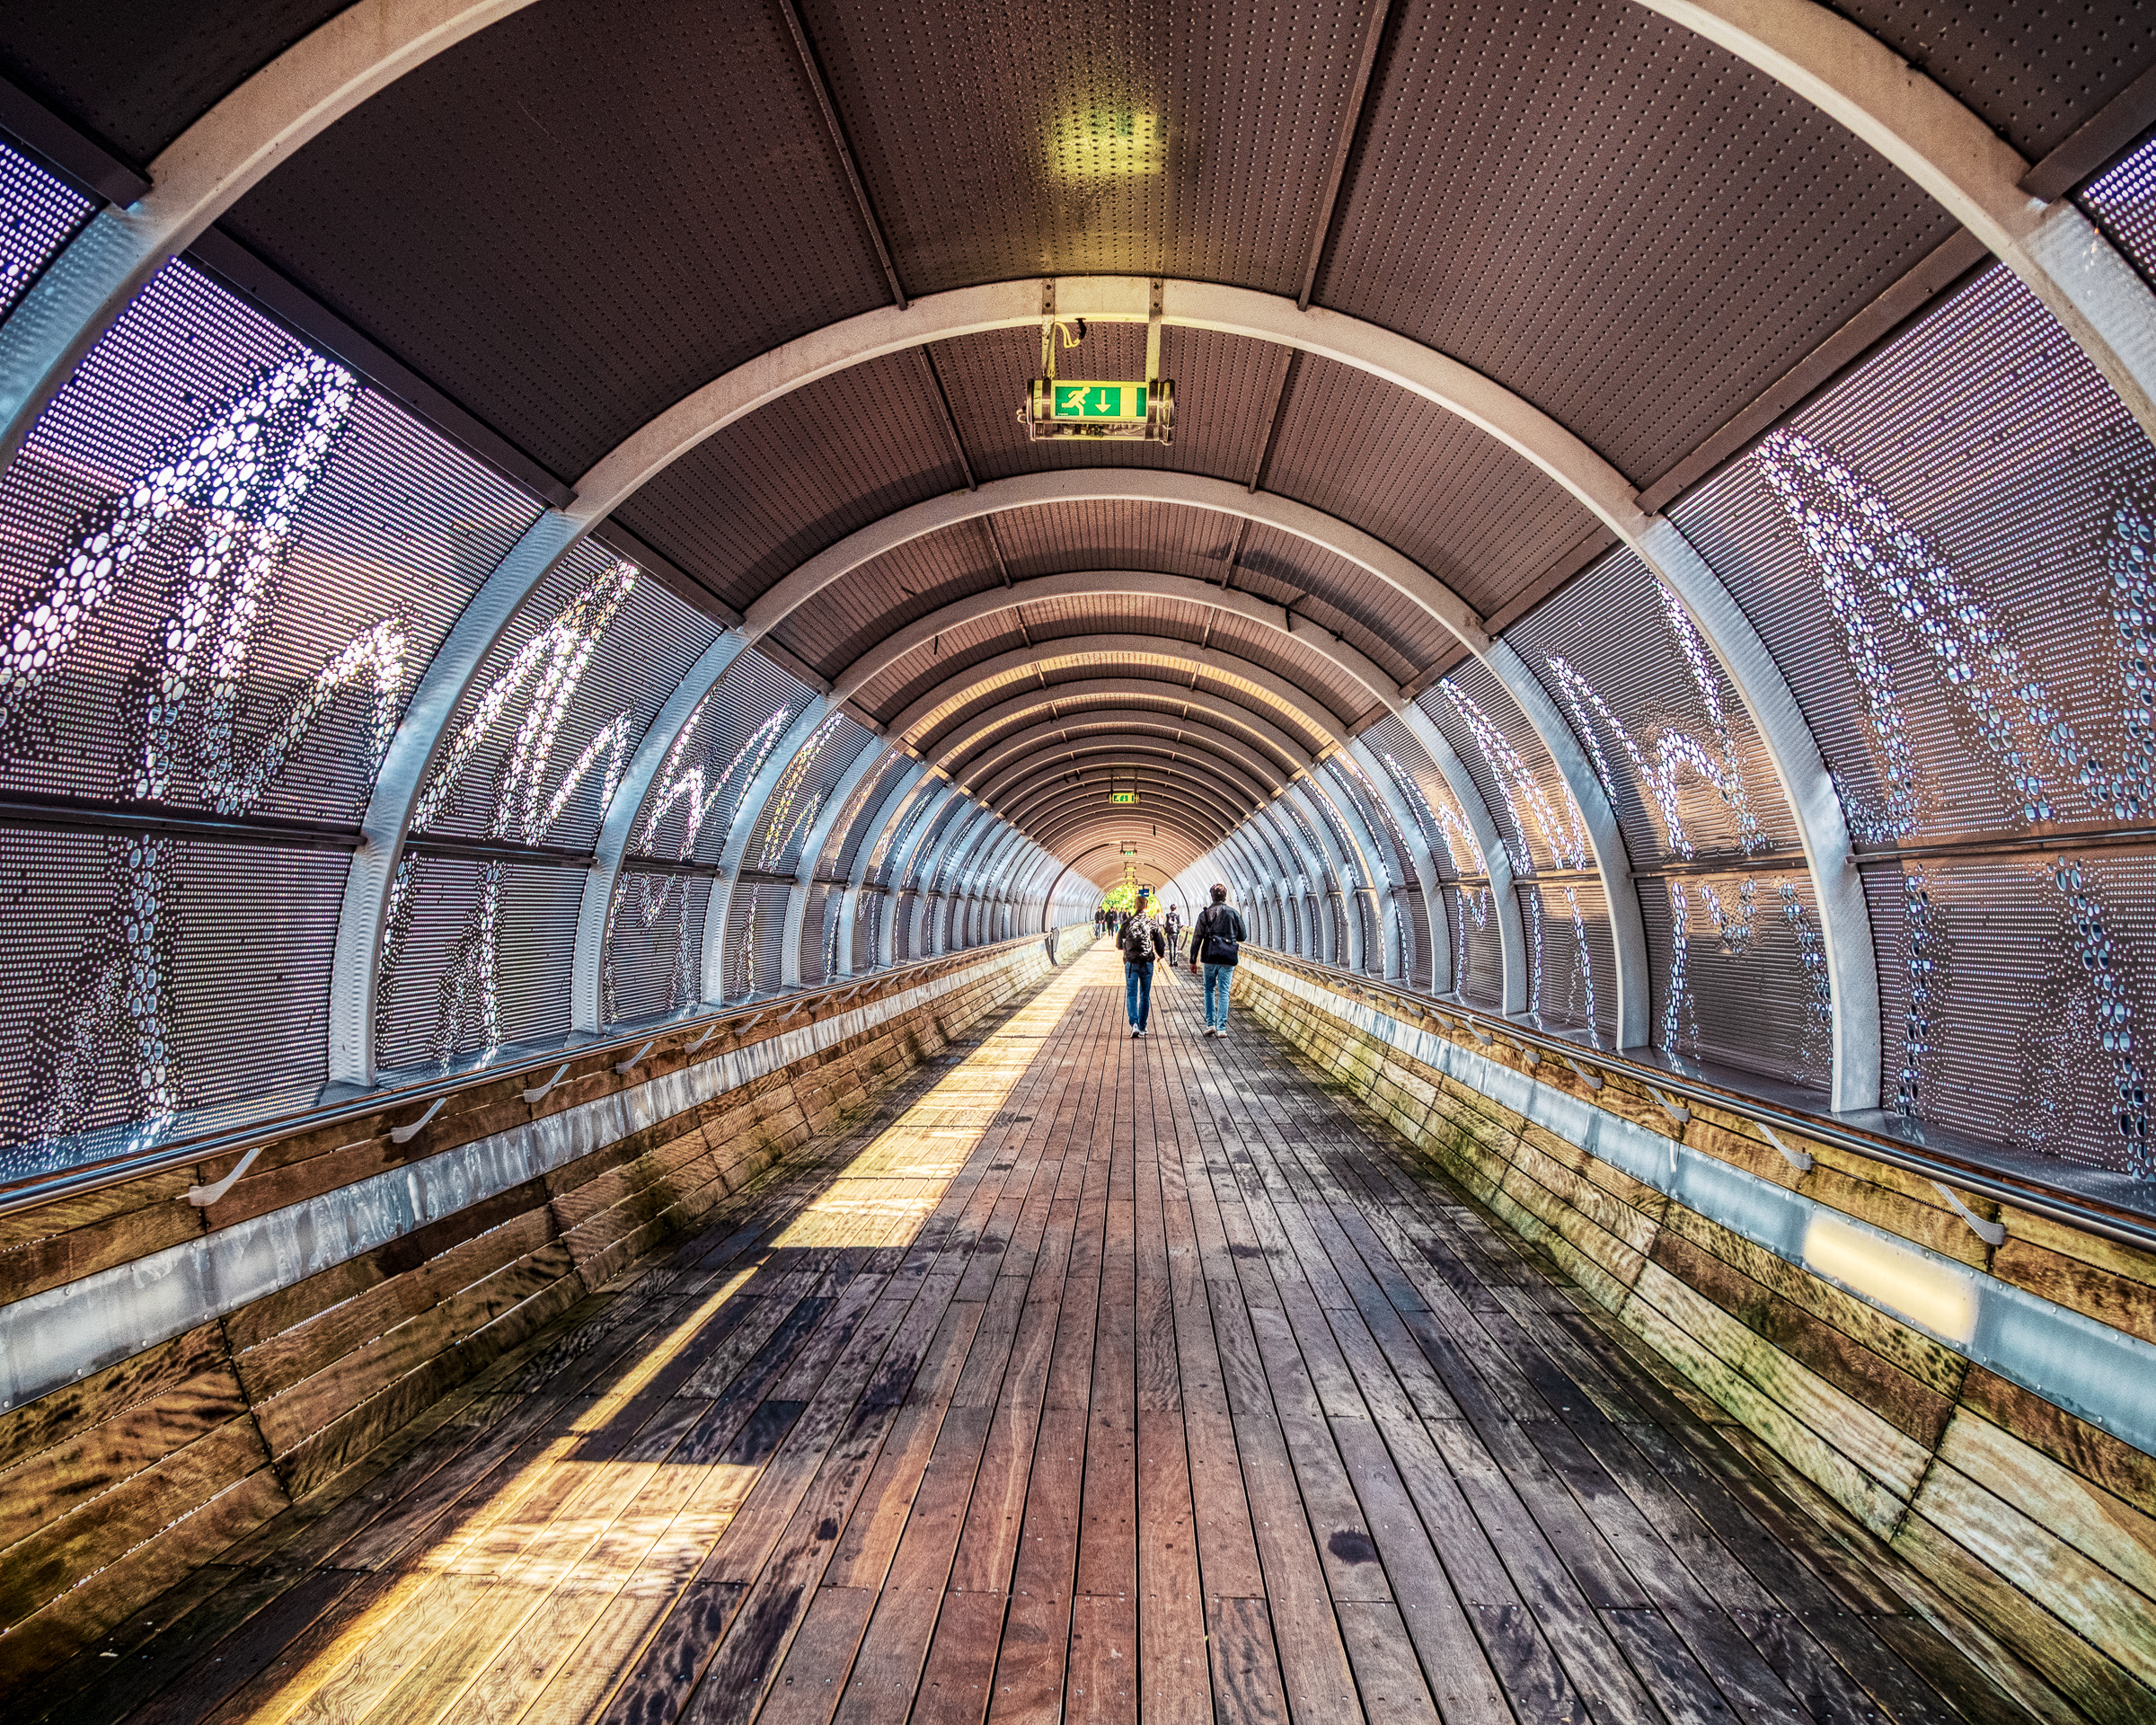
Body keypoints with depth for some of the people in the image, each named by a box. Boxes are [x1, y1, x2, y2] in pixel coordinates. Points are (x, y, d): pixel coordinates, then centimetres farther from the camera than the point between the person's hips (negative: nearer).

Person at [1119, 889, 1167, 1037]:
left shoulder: (1127, 923, 1)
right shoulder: (1153, 924, 0)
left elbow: (1119, 944, 11)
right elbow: (1160, 944, 4)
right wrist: (1162, 955, 26)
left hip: (1131, 963, 0)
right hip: (1147, 963, 0)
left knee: (1131, 994, 1)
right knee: (1145, 996, 11)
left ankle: (1134, 1024, -18)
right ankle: (1142, 1027, 14)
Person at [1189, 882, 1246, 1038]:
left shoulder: (1205, 913, 0)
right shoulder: (1234, 913, 3)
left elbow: (1197, 938, -2)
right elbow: (1243, 936, 10)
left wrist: (1193, 960, 3)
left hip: (1209, 957, 0)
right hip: (1228, 959, 0)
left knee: (1209, 990, 15)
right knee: (1224, 992, 4)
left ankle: (1210, 1024, 7)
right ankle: (1221, 1028, 0)